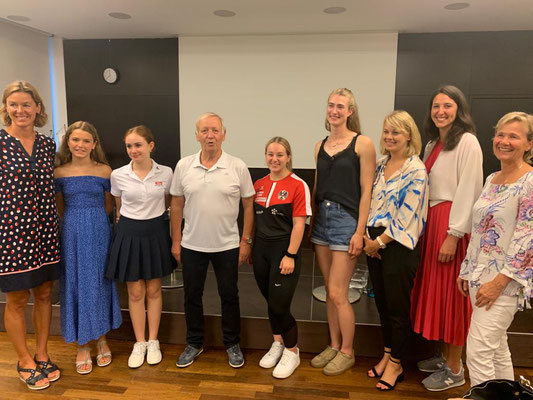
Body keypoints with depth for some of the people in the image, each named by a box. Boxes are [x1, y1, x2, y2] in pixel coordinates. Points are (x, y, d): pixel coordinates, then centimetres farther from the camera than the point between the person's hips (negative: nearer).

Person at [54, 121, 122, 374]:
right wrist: (78, 220, 6)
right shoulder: (59, 172, 1)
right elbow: (60, 208, 11)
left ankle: (101, 340, 25)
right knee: (75, 284, 5)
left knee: (99, 283, 7)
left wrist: (92, 219, 6)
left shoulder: (104, 171, -2)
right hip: (71, 234, 1)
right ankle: (82, 345, 20)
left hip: (99, 233, -1)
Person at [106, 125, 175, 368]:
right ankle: (139, 343, 24)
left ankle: (153, 342, 26)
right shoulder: (118, 175, -6)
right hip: (129, 233, 0)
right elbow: (119, 207, 10)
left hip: (156, 232, 0)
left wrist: (153, 217, 11)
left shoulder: (166, 173, -6)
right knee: (135, 292, 8)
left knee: (154, 289, 11)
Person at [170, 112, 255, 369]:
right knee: (192, 296, 13)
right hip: (192, 245, 2)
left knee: (229, 296, 11)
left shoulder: (237, 167, -6)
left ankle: (232, 345, 31)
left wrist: (246, 241, -5)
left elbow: (249, 205, -2)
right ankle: (194, 344, 33)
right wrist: (176, 240, 4)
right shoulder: (183, 166, 0)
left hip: (227, 246, -2)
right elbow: (177, 205, 5)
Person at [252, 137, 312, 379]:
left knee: (279, 306, -3)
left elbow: (299, 224, -12)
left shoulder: (298, 186, -9)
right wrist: (250, 246, 11)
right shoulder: (259, 185, 8)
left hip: (283, 250, -5)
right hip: (261, 249, 5)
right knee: (270, 302, 16)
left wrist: (290, 255, -15)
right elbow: (254, 219, 13)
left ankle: (292, 352, 21)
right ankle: (277, 344, 38)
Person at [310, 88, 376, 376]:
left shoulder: (363, 144, -6)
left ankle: (347, 352, 20)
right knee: (330, 291, 14)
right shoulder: (320, 146, 11)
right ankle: (334, 346, 30)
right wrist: (311, 222, 11)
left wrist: (359, 231, -13)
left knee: (337, 293, -2)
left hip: (347, 220, -6)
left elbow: (366, 191, -9)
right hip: (321, 219, 6)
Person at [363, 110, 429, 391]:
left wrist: (379, 241, -13)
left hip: (398, 245, -6)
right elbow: (370, 203, 10)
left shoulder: (416, 171, -11)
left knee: (397, 307, 6)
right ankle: (387, 355, 33)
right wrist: (367, 236, -2)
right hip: (374, 242, 7)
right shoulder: (380, 166, 10)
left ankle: (396, 364, 24)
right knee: (382, 302, 16)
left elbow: (406, 216, -16)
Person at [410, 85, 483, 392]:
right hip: (431, 221, 8)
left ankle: (455, 370, 17)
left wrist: (453, 235, -18)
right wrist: (425, 225, 10)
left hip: (453, 225, -8)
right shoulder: (433, 144, 15)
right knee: (436, 290, 14)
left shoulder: (467, 141, -10)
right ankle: (446, 356, 30)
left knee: (451, 293, 1)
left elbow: (468, 192, -16)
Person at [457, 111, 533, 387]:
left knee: (477, 352, -6)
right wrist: (466, 271, 15)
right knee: (497, 349, 18)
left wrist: (499, 282, -19)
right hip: (480, 276, 8)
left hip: (505, 281, -8)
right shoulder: (491, 179, 11)